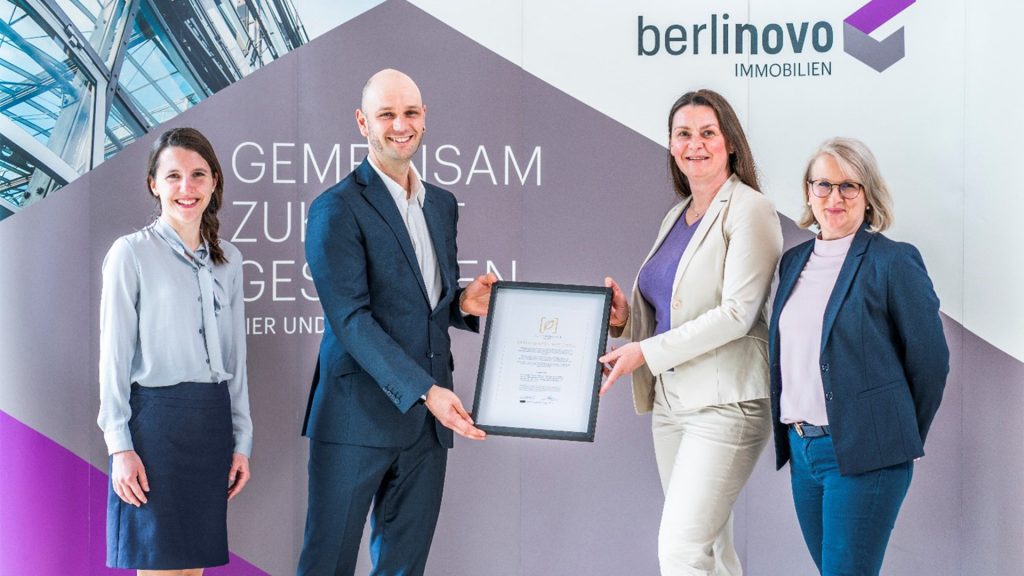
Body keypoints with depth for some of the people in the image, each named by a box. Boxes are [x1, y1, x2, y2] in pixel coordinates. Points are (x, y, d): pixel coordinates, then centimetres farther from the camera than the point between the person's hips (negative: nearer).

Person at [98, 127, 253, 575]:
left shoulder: (228, 259, 12)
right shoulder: (131, 252, -3)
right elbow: (114, 354, -5)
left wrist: (241, 440, 12)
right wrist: (119, 445, -11)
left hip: (212, 420, 5)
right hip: (155, 416, -5)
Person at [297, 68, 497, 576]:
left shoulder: (442, 204, 15)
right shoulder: (337, 209, -7)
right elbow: (351, 319, -15)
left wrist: (464, 304, 0)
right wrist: (423, 391, -23)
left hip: (428, 419, 6)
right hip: (359, 416, -6)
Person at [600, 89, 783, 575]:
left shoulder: (749, 211, -7)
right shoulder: (676, 217, 17)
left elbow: (737, 313, -16)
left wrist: (646, 352, -17)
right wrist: (625, 317, 1)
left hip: (725, 403, -8)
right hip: (672, 401, 8)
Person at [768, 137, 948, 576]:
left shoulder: (893, 262, -9)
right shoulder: (794, 261, 12)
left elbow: (930, 361, -5)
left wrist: (901, 438, 3)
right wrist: (790, 436, 13)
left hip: (862, 456, -6)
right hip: (802, 450, 7)